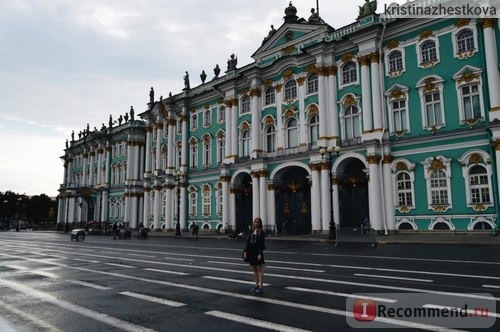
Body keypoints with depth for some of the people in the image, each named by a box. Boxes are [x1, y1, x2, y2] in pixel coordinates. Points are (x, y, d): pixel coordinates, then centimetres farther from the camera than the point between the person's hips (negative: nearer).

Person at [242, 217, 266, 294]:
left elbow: (262, 244, -12)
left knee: (259, 269, -1)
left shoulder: (262, 232, -7)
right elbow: (248, 242, 9)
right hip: (251, 252, 6)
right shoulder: (251, 232, 9)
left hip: (258, 252, -6)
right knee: (254, 270, 12)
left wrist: (260, 253, -18)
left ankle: (261, 286, 5)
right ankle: (256, 285, 20)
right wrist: (245, 251, 3)